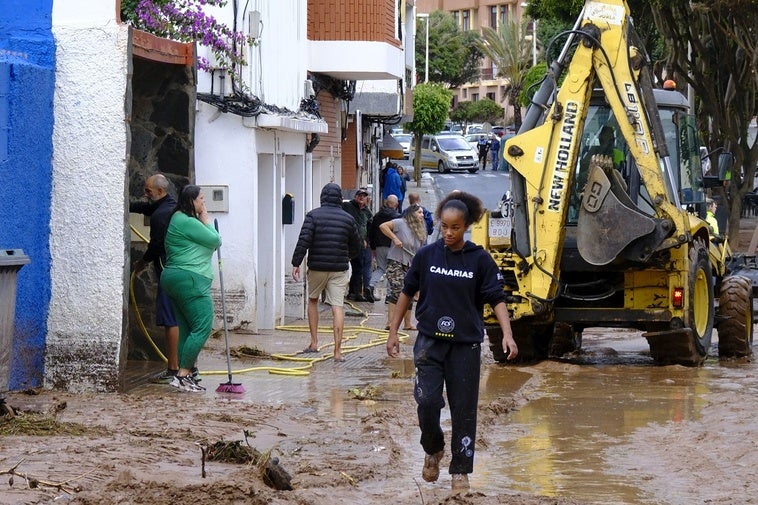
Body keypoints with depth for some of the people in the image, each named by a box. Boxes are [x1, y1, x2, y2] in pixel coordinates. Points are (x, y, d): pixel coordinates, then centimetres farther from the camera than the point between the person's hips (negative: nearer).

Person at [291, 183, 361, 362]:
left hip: (316, 268, -1)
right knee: (337, 307, -3)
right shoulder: (348, 219, 4)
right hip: (339, 269, 1)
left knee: (312, 301, 20)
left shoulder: (313, 215, -4)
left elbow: (303, 241, -12)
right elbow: (356, 246, 13)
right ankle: (338, 350, -9)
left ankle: (314, 343, 18)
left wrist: (296, 263, -8)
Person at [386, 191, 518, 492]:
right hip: (430, 341, 1)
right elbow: (407, 292, 11)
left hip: (465, 344, -1)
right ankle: (433, 450, 20)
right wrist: (393, 332, 11)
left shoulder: (479, 260, -3)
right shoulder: (426, 255, 1)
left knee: (464, 408, 2)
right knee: (427, 402, -9)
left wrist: (507, 335, -18)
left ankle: (460, 470, 13)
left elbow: (497, 299, -4)